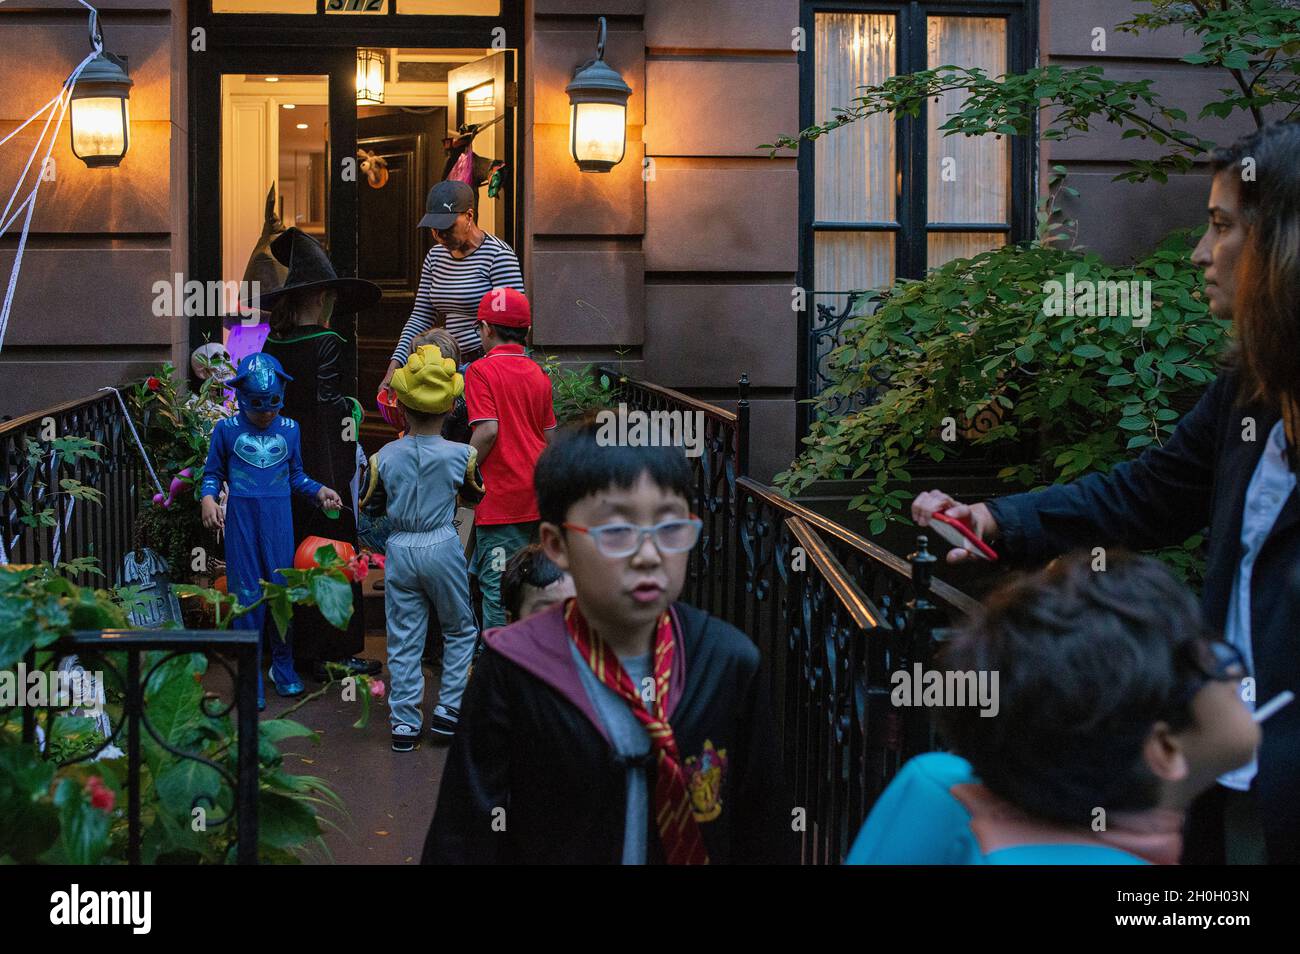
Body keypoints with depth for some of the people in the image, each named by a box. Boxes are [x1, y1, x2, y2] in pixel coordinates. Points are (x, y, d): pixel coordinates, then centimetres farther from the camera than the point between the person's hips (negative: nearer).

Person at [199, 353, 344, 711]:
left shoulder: (289, 430, 7)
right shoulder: (227, 430, 1)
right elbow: (213, 473, 8)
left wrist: (319, 491, 2)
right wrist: (208, 499, -10)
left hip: (278, 520, 2)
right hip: (241, 520, -2)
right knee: (247, 596, -1)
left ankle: (283, 666, 20)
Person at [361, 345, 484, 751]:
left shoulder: (385, 456, -4)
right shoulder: (459, 454, -8)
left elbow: (374, 504, 8)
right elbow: (474, 495, 9)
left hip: (399, 549, 2)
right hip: (443, 547, -2)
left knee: (403, 640, 7)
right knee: (461, 630, 16)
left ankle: (404, 723, 8)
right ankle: (448, 710, 11)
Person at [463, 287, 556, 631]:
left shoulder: (481, 370, -9)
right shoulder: (538, 374, 9)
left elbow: (488, 431, -19)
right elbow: (549, 436, 11)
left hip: (500, 497, -6)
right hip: (537, 496, 6)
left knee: (498, 587, -1)